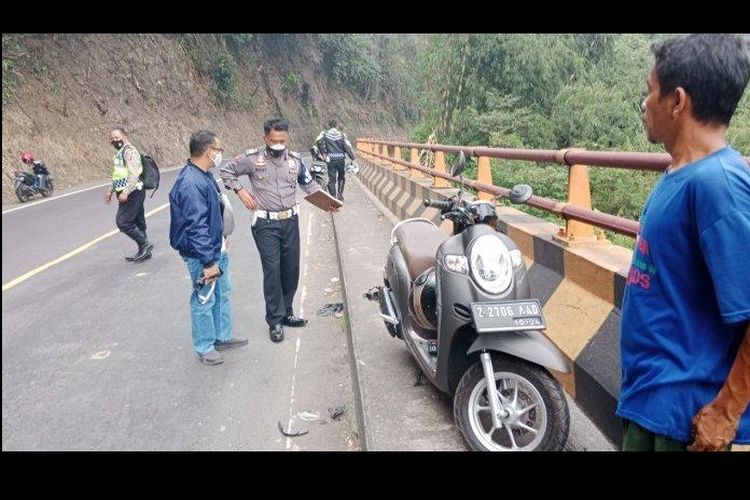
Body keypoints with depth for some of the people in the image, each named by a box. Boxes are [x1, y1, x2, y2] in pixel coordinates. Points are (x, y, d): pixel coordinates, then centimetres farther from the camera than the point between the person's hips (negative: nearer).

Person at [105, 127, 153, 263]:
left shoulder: (129, 151, -13)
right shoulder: (120, 153, 19)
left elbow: (134, 174, -23)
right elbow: (118, 175, 28)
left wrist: (125, 192, -27)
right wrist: (110, 190, 26)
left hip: (132, 193, -10)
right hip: (129, 194, 10)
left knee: (122, 222, -12)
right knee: (138, 223, 12)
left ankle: (145, 244, -3)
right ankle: (144, 252, 18)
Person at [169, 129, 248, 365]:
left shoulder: (204, 175, 5)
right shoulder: (190, 184, -27)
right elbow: (196, 227, -29)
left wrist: (221, 236, 24)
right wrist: (208, 262, -26)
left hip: (216, 248, 10)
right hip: (201, 255, -10)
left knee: (222, 294, 21)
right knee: (205, 300, 6)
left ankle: (223, 336, 37)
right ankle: (205, 347, 23)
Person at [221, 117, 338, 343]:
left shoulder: (295, 159, 5)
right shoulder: (252, 158, -4)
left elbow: (309, 185, 14)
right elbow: (226, 170, 7)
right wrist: (241, 191, -5)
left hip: (290, 222, 4)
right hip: (266, 224, -4)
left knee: (291, 269, 9)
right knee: (272, 270, -7)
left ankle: (286, 313, 25)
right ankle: (275, 321, 3)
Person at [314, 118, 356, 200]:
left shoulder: (325, 133, 2)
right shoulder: (342, 134, 2)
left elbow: (318, 141, -15)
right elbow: (347, 146, -5)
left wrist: (323, 153, -6)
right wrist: (352, 157, 0)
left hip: (331, 159, -1)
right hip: (341, 159, 1)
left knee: (332, 179, 3)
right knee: (341, 178, 21)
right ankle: (340, 194, 20)